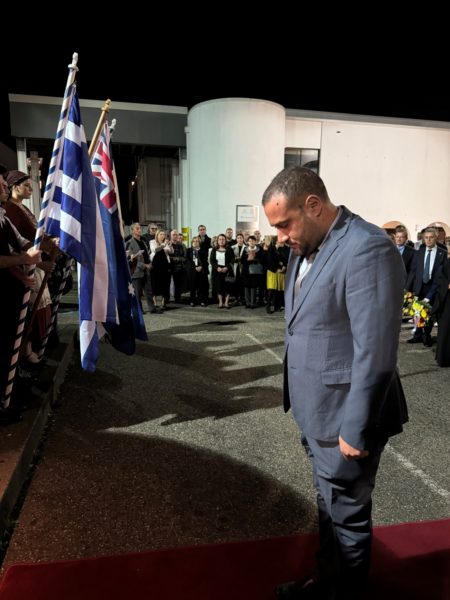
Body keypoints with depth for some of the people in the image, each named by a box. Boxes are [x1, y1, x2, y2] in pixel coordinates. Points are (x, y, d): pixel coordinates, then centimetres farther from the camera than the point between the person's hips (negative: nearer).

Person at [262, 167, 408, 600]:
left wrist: (355, 430, -18)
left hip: (343, 417, -8)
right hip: (315, 410, 8)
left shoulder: (368, 250, -22)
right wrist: (302, 402, 14)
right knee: (328, 506, 25)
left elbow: (374, 354, -24)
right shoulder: (306, 248, 5)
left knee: (347, 515, 14)